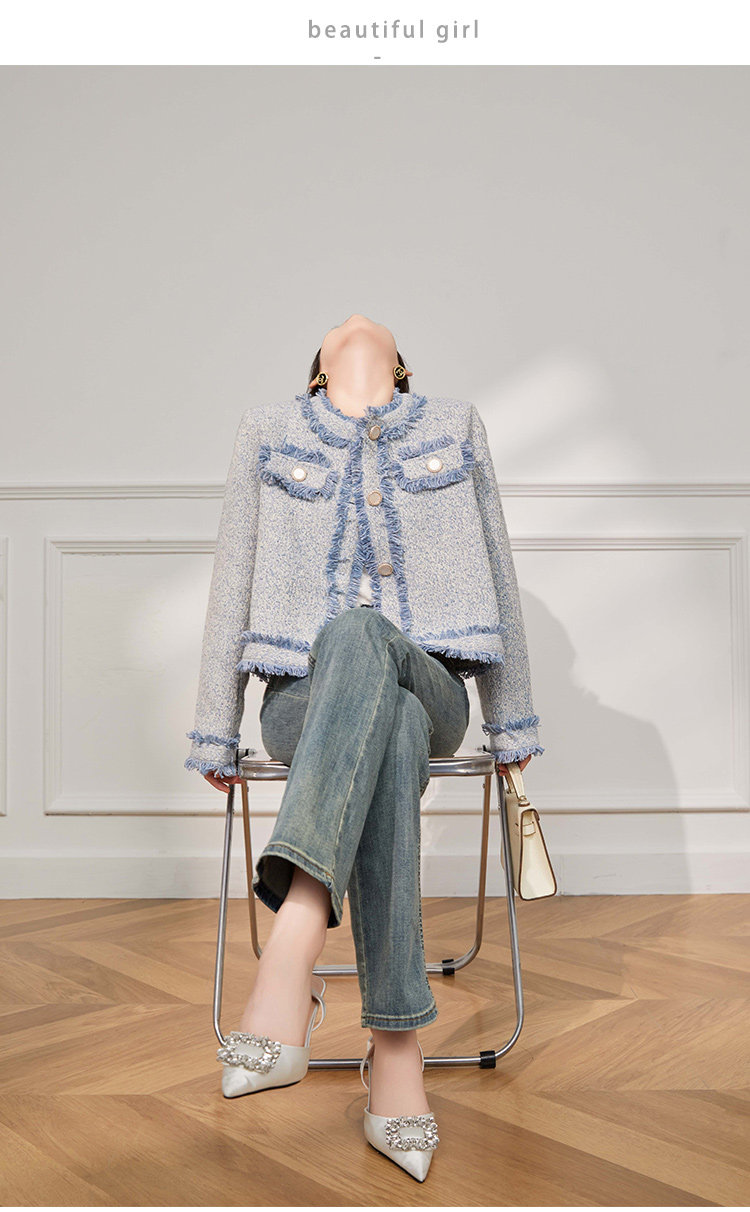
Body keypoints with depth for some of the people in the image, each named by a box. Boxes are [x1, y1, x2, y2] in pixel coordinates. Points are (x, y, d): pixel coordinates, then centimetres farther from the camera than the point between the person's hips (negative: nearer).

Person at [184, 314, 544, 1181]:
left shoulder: (455, 429, 18)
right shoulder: (268, 433, 16)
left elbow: (495, 578, 16)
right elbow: (233, 587, 12)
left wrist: (512, 721, 14)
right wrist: (216, 730, 8)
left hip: (430, 689, 0)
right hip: (303, 700, 0)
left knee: (360, 633, -37)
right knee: (392, 732, -37)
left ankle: (290, 952, -51)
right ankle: (397, 1051, -42)